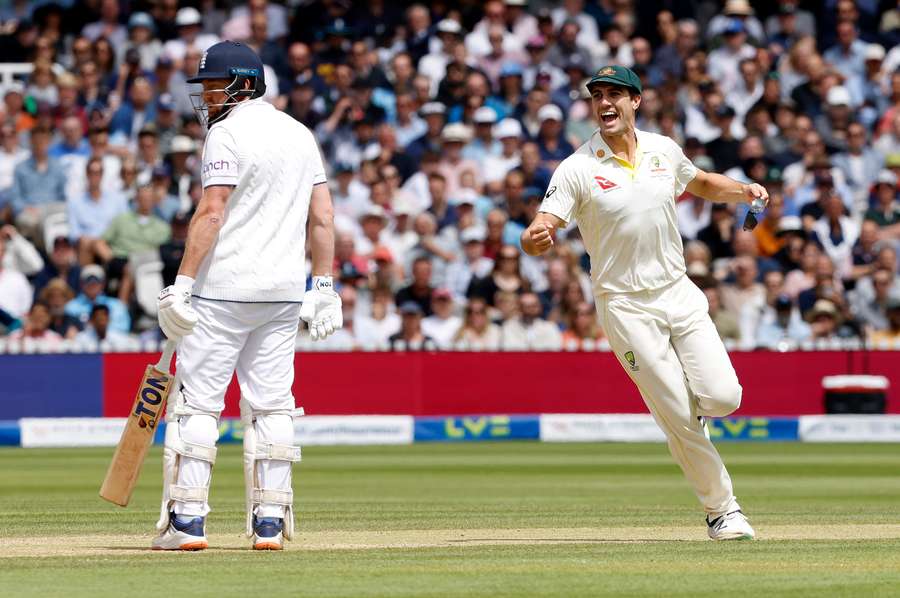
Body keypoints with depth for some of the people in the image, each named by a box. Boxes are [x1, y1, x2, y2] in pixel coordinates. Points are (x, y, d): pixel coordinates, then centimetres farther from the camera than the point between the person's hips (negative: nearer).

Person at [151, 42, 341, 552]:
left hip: (225, 286, -7)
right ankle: (270, 523, 5)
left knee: (198, 401, -3)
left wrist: (183, 282, -16)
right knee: (271, 405, 8)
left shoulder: (228, 132, -8)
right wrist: (325, 286, 12)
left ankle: (187, 520, -7)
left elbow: (212, 212, -16)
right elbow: (322, 216, 11)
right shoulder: (300, 134, 14)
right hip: (285, 292, 7)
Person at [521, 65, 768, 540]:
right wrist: (535, 238, -44)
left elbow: (701, 184, 24)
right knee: (679, 418, -5)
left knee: (722, 396, -11)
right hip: (626, 307, -4)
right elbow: (537, 235, -19)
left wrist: (744, 191, 3)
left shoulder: (663, 149, 4)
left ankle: (682, 400, 24)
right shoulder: (577, 170, -10)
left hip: (679, 293, 4)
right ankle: (722, 509, 11)